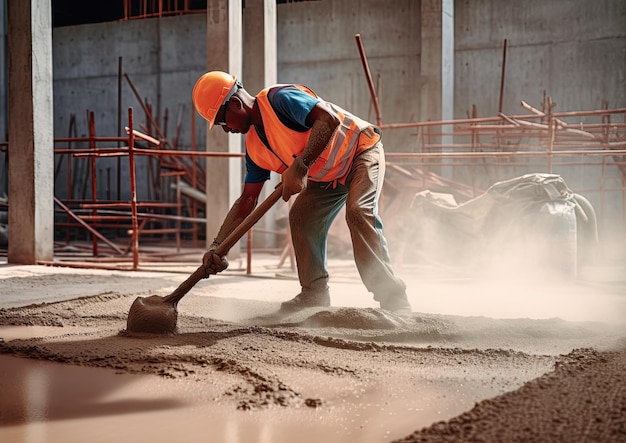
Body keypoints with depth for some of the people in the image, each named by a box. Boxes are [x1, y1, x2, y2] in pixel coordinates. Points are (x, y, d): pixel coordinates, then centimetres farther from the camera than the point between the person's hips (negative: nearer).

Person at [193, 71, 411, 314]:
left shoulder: (280, 98, -26)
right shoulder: (255, 147, 0)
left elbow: (329, 119, -39)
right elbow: (246, 200, 1)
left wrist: (300, 167, -42)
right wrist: (217, 246, -7)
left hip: (362, 150, -9)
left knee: (358, 211, -27)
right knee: (300, 216, -1)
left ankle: (392, 298, -24)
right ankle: (315, 294, 11)